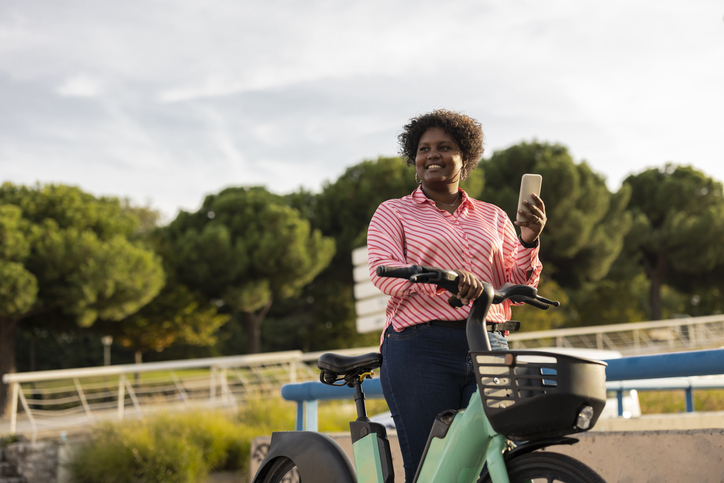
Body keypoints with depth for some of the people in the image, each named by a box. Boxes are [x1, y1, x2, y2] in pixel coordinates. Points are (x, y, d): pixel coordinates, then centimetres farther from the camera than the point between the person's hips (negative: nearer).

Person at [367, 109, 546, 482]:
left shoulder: (493, 217, 21)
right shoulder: (393, 213, 13)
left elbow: (516, 289, 17)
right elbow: (384, 270, -5)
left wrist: (528, 241, -2)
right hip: (420, 350, -2)